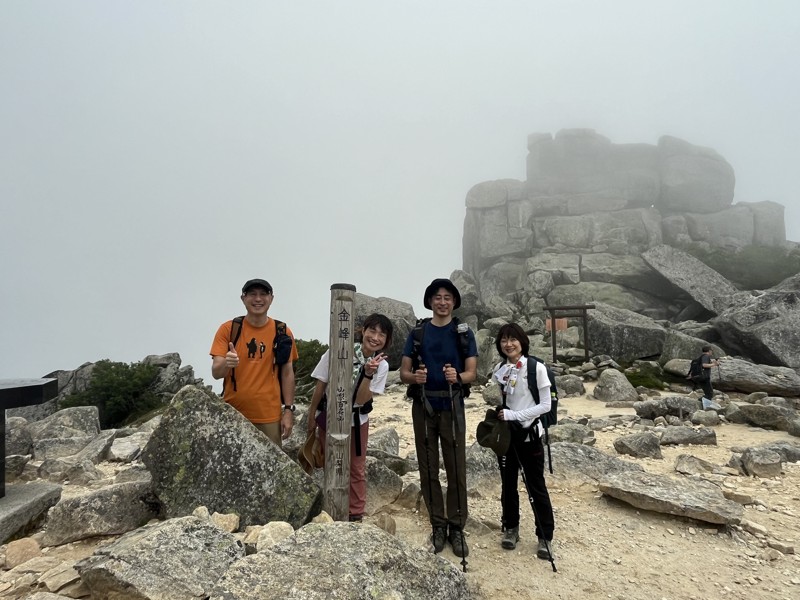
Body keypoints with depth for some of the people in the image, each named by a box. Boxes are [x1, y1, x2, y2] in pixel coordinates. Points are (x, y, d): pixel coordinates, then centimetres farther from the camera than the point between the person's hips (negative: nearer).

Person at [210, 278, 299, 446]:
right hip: (233, 415, 0)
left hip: (270, 416, 0)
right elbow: (216, 373, -6)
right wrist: (226, 364, -28)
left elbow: (287, 373, 5)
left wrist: (289, 410, -1)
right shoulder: (228, 329, -2)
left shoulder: (282, 332, 1)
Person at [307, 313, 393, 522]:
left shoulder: (381, 365, -14)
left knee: (356, 469, 12)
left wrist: (368, 374, -32)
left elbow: (361, 399, -19)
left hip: (357, 420, 1)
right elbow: (320, 385, -9)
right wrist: (311, 416, -2)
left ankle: (355, 513, 29)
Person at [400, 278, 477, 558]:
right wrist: (414, 377, -21)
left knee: (456, 470, 2)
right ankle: (438, 525, 22)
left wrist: (457, 377, -26)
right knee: (428, 470, 8)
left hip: (451, 407, -1)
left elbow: (472, 372, -4)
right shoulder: (417, 333, 4)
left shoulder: (464, 333, 1)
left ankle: (456, 527, 15)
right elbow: (403, 373, 2)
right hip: (423, 407, 2)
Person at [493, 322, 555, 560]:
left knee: (536, 486, 4)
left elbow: (545, 405, -13)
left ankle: (545, 537, 19)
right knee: (508, 483, 13)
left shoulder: (536, 368, -12)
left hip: (529, 434, -4)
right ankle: (511, 528, 31)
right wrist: (495, 411, -12)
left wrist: (515, 415, -19)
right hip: (505, 433, 4)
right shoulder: (499, 370, 3)